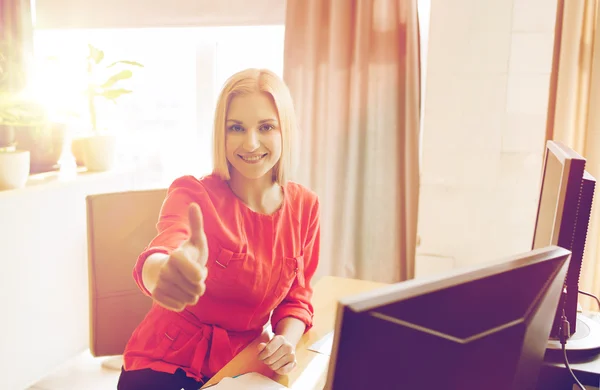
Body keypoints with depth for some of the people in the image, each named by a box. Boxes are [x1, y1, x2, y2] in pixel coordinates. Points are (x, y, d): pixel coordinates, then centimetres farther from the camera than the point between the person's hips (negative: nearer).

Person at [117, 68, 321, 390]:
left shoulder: (304, 206, -6)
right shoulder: (193, 194, -18)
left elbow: (295, 297, 4)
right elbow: (154, 260, -37)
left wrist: (287, 341, -16)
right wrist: (167, 271, -60)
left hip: (237, 363, 4)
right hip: (165, 361, -3)